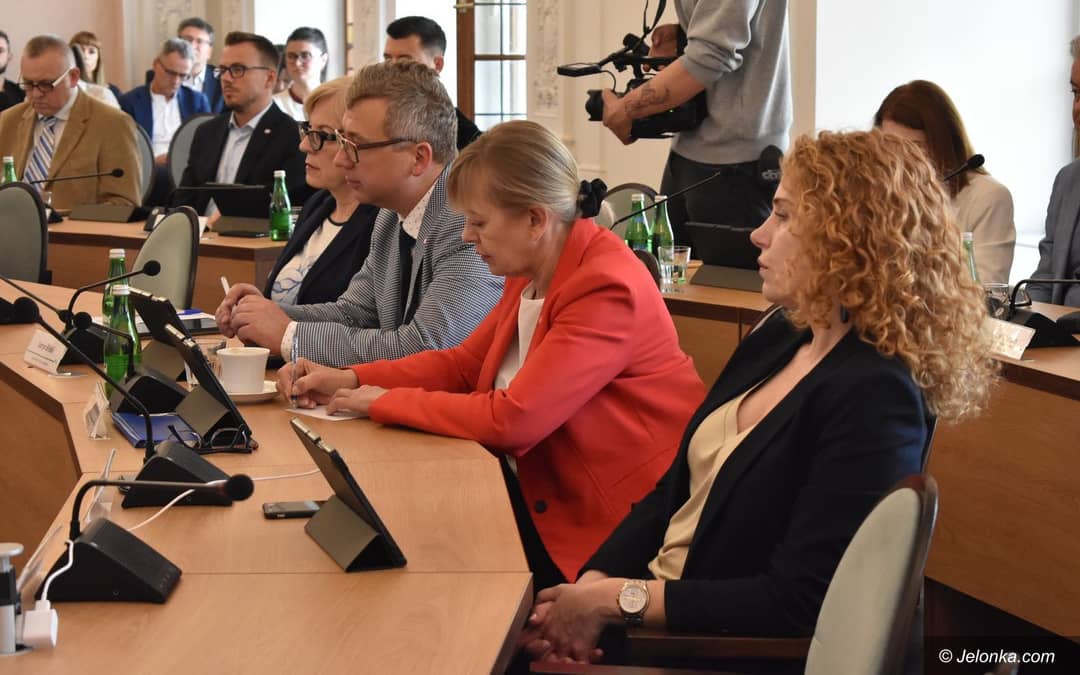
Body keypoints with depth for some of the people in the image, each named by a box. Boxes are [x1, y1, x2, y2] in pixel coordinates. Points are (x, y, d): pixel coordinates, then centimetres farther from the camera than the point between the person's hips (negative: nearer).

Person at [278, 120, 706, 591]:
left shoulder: (607, 289, -24)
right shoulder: (534, 272, 6)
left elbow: (512, 418, -27)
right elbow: (463, 363, 13)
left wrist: (385, 403, -15)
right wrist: (350, 381, 0)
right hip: (539, 486, 8)